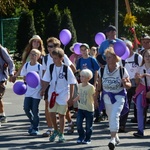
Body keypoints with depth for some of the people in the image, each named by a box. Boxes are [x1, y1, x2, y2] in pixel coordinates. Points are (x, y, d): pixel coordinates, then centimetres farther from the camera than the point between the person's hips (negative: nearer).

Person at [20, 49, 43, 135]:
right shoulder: (26, 65, 4)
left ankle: (35, 128, 9)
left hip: (37, 91, -4)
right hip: (29, 90, 4)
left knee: (35, 110, -2)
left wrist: (42, 90, -13)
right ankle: (33, 123, 24)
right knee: (26, 108, 0)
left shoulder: (39, 67, -9)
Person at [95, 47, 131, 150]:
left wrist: (125, 83, -26)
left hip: (119, 96, -4)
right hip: (107, 96, 4)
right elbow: (99, 86, 9)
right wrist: (95, 98, 10)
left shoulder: (122, 70, -10)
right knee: (110, 117, 14)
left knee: (115, 115, -22)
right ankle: (116, 137, 35)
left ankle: (113, 139, -22)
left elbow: (129, 85, -3)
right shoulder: (102, 70, -2)